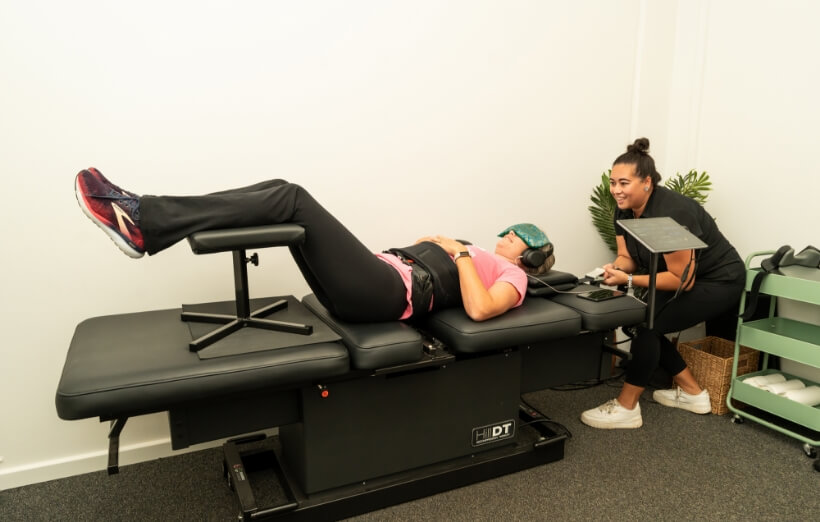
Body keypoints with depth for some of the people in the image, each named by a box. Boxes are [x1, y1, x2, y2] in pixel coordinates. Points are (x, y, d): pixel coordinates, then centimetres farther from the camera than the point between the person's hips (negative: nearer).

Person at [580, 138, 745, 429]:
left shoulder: (672, 213, -31)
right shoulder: (624, 210, -7)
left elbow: (683, 280, -29)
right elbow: (628, 258, -3)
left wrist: (629, 281, -33)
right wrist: (614, 269, -26)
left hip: (719, 281, -9)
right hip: (685, 278, 9)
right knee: (643, 323, 2)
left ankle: (626, 409, -9)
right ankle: (691, 393, 17)